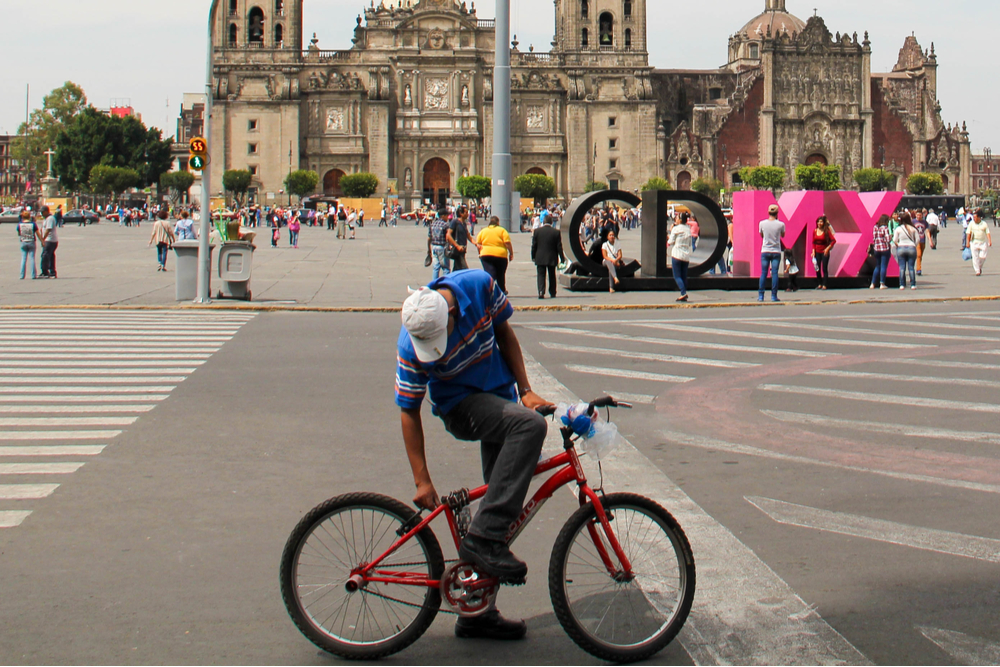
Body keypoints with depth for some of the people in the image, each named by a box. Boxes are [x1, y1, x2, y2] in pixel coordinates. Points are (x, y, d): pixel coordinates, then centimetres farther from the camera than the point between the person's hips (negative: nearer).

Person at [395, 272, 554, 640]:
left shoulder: (479, 286, -18)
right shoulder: (411, 348, -24)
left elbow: (504, 334, 0)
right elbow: (408, 412, -16)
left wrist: (525, 390, -4)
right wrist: (422, 481, -16)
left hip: (499, 397, 5)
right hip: (460, 406, -5)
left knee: (505, 504, 6)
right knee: (530, 425, -34)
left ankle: (477, 613, 16)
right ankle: (482, 539, -31)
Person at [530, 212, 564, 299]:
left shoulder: (537, 231, -4)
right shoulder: (556, 232, -6)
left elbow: (534, 245, -1)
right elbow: (559, 246, -3)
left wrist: (533, 256, 8)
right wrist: (562, 258, 5)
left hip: (540, 258, -1)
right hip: (552, 258, 1)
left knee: (541, 275, 0)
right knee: (552, 276, 14)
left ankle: (541, 292, -17)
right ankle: (552, 293, 19)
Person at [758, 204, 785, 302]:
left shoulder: (762, 223, -4)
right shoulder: (780, 224, -7)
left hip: (765, 251, 1)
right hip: (776, 252, -1)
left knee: (763, 273, 4)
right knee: (774, 273, 1)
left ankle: (760, 295, 3)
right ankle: (774, 296, 1)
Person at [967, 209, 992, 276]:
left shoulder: (984, 224, 1)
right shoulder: (971, 224, 2)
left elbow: (988, 233, -2)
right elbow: (968, 233, 2)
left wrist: (990, 242, -14)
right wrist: (968, 242, -4)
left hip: (983, 242, 0)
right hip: (974, 242, 0)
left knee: (982, 257, -4)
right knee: (975, 257, -6)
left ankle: (979, 267, 24)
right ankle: (977, 271, 0)